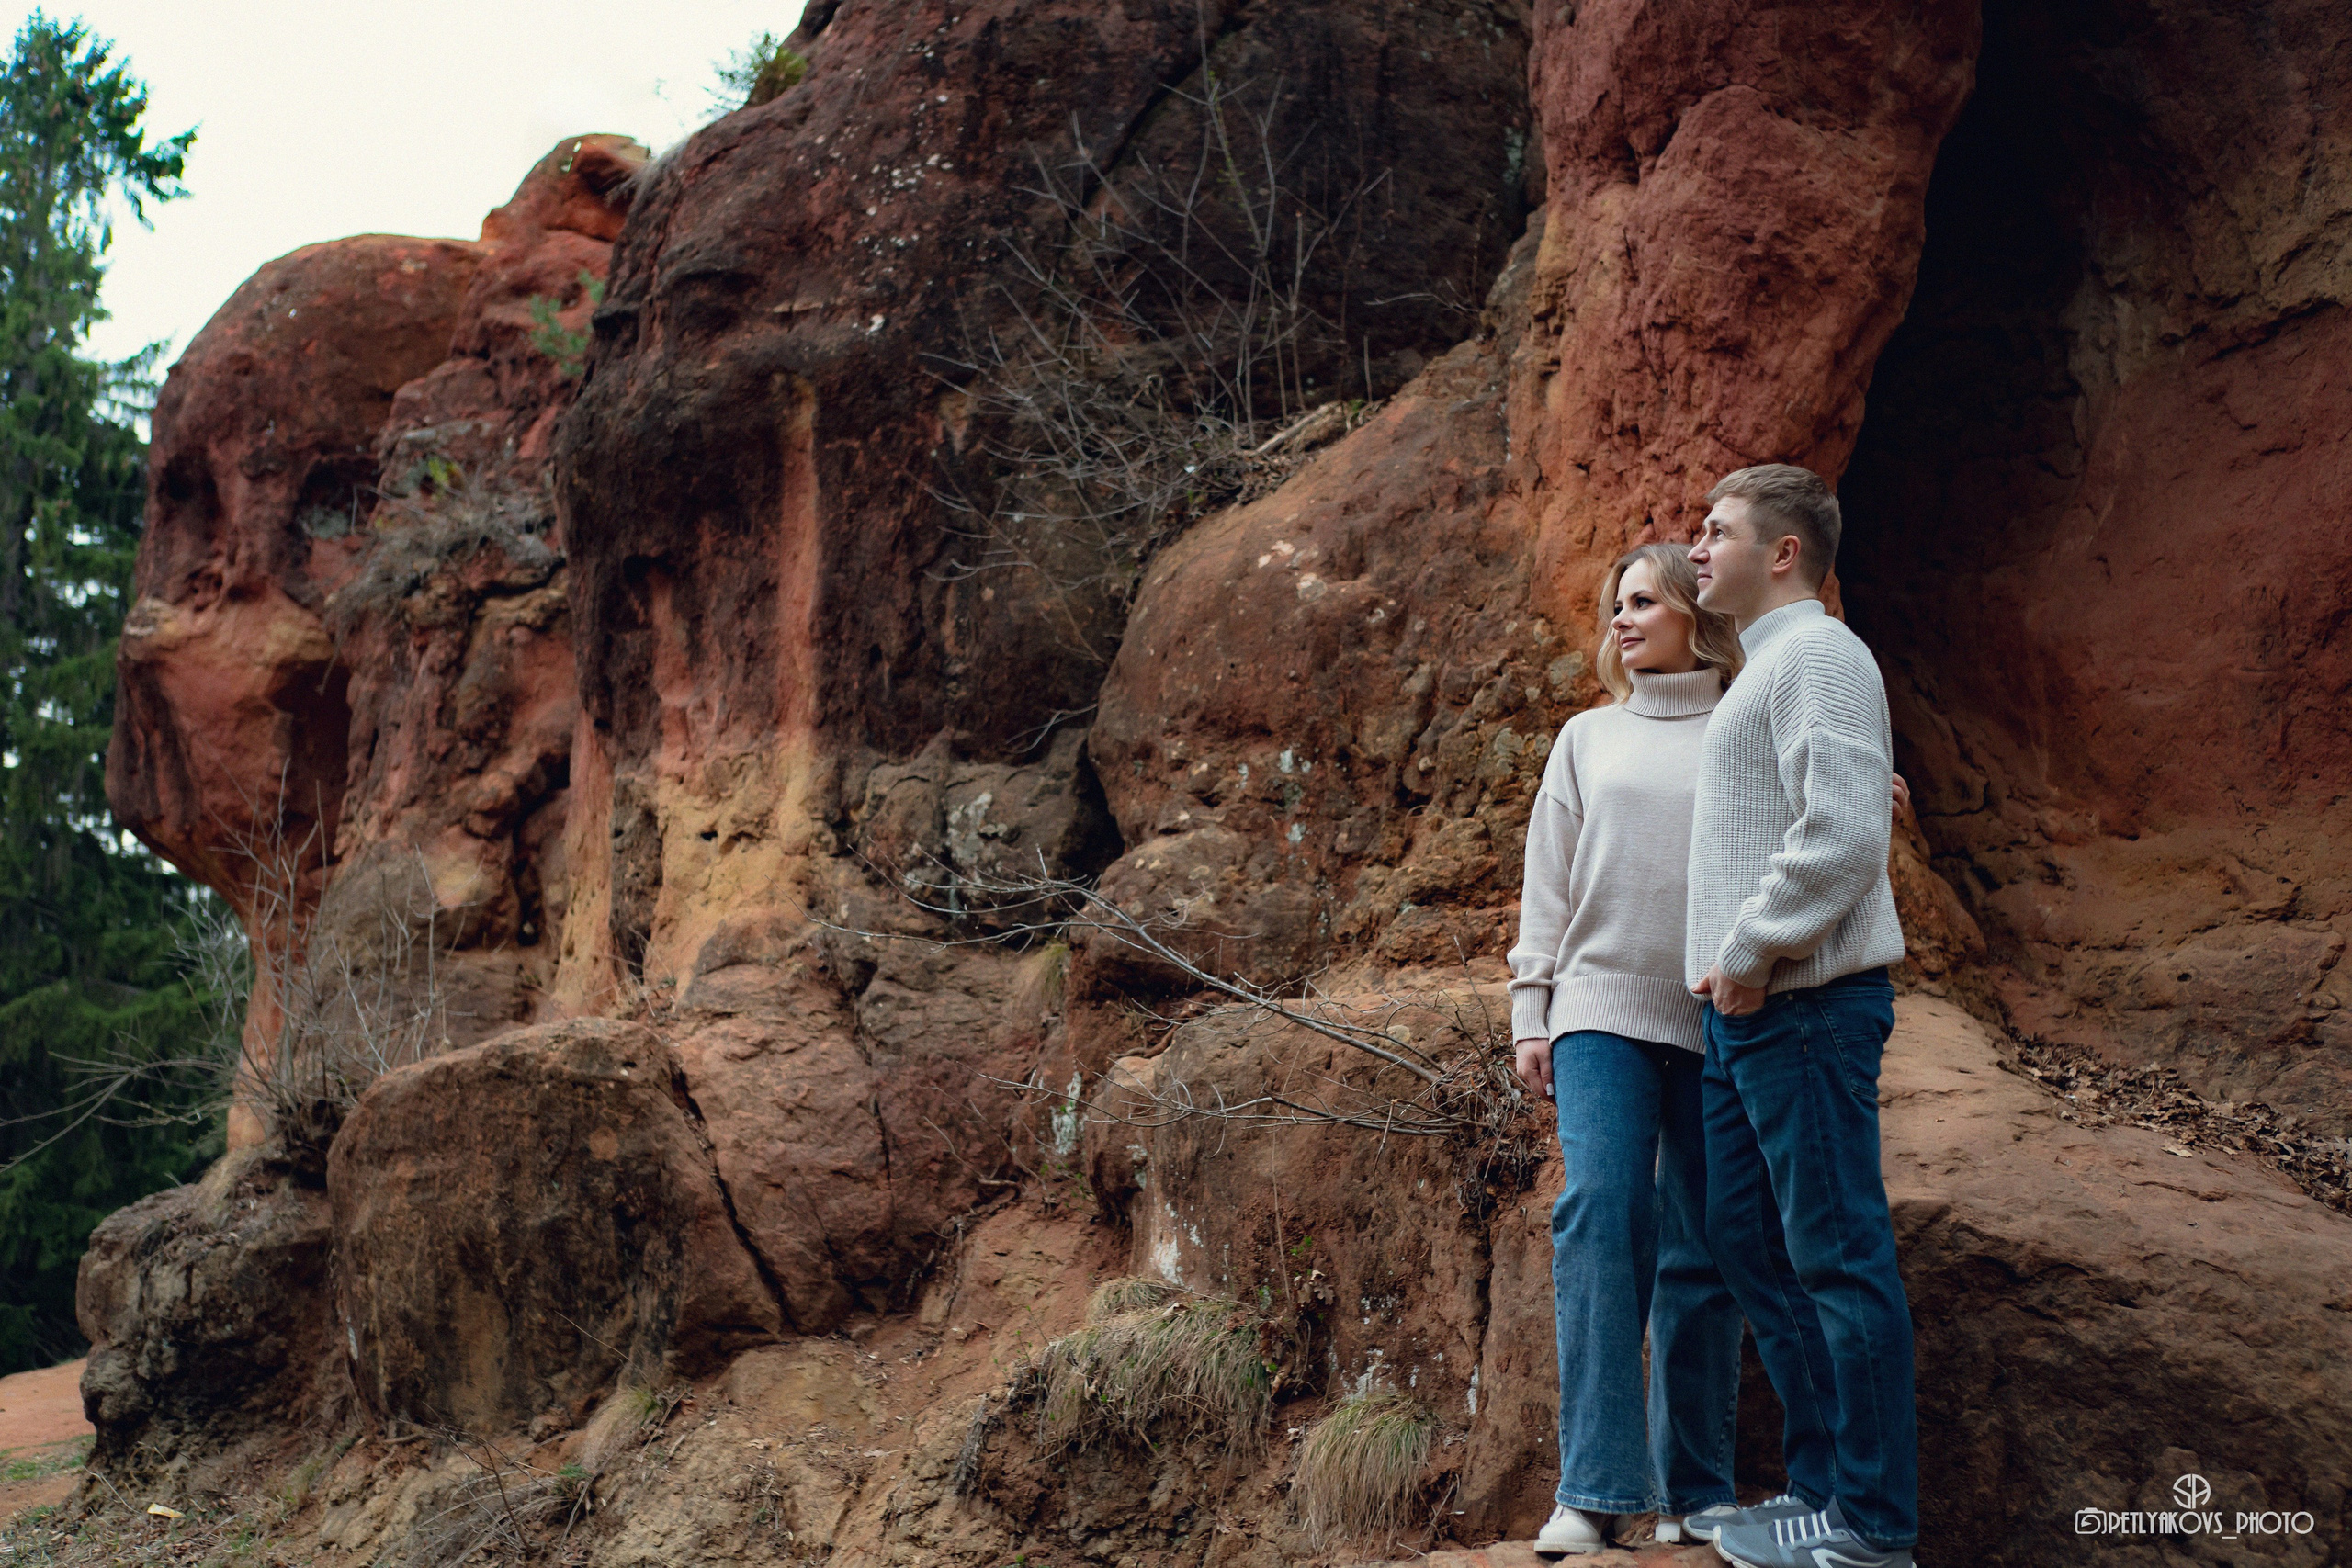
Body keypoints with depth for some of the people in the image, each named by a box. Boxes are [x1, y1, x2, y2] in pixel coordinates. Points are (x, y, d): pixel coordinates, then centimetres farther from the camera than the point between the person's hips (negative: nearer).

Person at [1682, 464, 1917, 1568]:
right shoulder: (1762, 670, 21)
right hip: (1746, 1015, 10)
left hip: (1804, 1008, -10)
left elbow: (1845, 833, -22)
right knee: (1748, 1239, 13)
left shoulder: (1816, 655, -10)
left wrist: (1750, 953, -17)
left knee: (1838, 1254, -5)